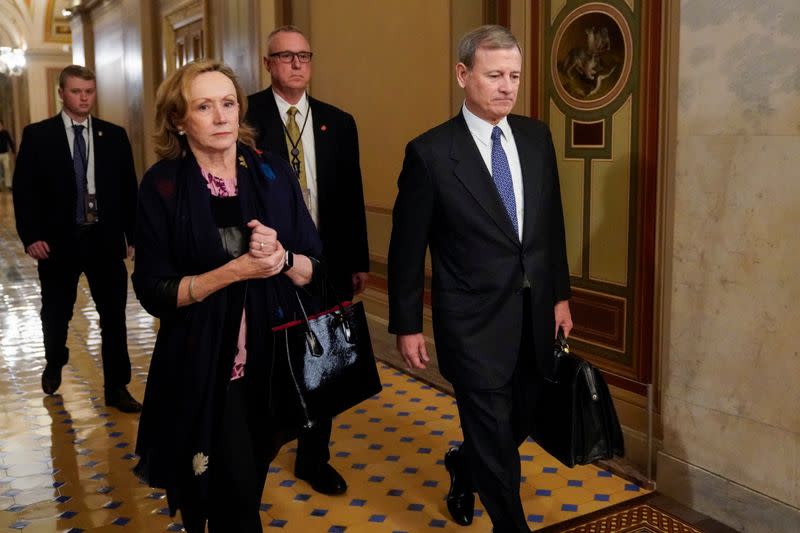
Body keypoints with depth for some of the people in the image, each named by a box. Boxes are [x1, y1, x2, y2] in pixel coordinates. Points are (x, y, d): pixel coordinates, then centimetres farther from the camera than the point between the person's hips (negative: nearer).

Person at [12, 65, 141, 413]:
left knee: (114, 314, 2)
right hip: (58, 240, -1)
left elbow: (128, 188, 6)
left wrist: (134, 234, 3)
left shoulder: (114, 135, 5)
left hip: (105, 239, 1)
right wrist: (31, 236, -10)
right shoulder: (37, 135, 0)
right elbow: (23, 190, -2)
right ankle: (54, 365, 45)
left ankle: (116, 388, 14)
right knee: (56, 314, 16)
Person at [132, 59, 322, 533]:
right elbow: (154, 292, -12)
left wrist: (281, 257, -19)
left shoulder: (274, 173, -1)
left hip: (272, 363, 4)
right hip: (202, 373, -3)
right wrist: (235, 269, -23)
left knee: (247, 490, 21)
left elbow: (312, 270, 2)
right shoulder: (163, 186, -9)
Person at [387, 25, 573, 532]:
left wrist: (560, 294, 12)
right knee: (495, 441, 4)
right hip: (476, 323, -5)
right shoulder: (430, 152, -12)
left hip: (535, 314, 6)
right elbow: (407, 247, -7)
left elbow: (552, 222, 12)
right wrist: (407, 325, -3)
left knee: (517, 425, 20)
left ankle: (463, 465, 51)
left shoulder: (536, 136, 4)